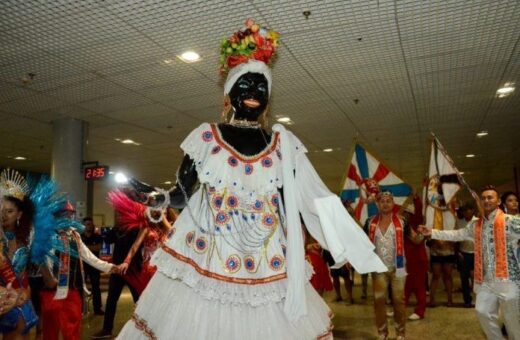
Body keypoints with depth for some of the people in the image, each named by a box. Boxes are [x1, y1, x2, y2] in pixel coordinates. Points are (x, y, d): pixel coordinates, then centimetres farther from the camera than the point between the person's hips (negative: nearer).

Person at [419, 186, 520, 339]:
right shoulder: (475, 225, 11)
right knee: (483, 311, 9)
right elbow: (456, 235, 16)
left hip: (506, 277, -6)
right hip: (486, 279, 6)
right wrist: (432, 232, 12)